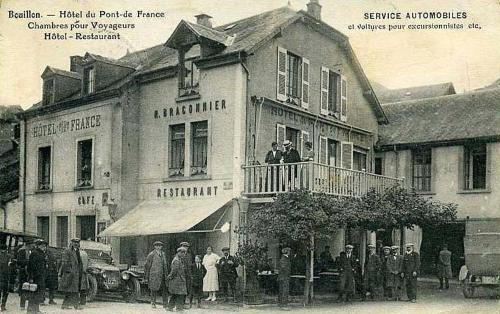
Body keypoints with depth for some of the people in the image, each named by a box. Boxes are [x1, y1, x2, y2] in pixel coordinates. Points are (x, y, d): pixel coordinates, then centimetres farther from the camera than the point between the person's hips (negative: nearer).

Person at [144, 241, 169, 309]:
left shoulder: (163, 254, 14)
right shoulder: (151, 254, -3)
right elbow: (147, 265, -1)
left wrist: (166, 274, 19)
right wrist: (146, 275, -3)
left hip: (162, 275, 5)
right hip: (154, 275, -5)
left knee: (164, 289, 4)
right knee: (154, 290, 0)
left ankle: (165, 304, 10)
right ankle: (153, 303, 12)